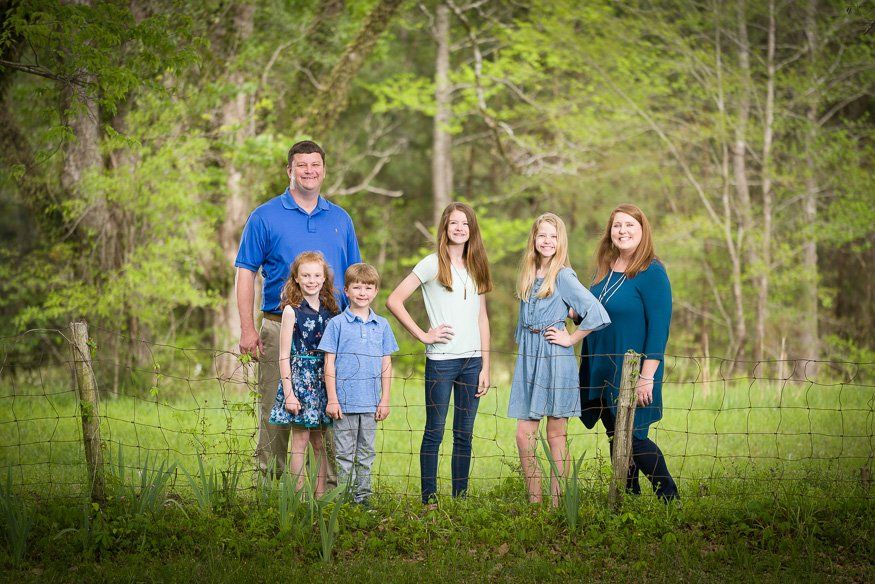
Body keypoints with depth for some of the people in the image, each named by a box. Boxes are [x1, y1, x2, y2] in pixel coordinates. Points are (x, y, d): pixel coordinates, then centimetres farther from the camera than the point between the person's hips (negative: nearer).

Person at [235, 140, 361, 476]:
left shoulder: (340, 219, 13)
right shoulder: (265, 217, 2)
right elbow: (245, 272, -1)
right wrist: (247, 329, -9)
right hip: (280, 328, -3)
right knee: (275, 411, -2)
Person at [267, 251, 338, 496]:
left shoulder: (330, 311, 8)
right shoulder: (292, 311, -5)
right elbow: (284, 356, -6)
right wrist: (288, 392, -11)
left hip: (324, 379, 4)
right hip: (299, 377, -4)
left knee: (320, 442, 8)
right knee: (301, 441, -2)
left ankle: (320, 494, 13)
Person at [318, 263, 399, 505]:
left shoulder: (382, 325, 8)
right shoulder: (337, 324, -2)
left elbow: (386, 365, 10)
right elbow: (329, 363, -2)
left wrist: (385, 400, 6)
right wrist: (332, 399, -7)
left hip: (371, 402, 3)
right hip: (344, 401, -3)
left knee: (366, 453, 10)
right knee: (344, 455, 2)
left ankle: (363, 497, 17)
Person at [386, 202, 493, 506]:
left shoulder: (476, 267, 13)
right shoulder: (433, 264, -3)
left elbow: (482, 318, 14)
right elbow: (394, 301, -7)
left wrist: (485, 367, 9)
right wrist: (422, 334, -8)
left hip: (472, 360, 5)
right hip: (441, 360, -5)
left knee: (464, 434, 8)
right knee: (435, 432, 0)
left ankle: (460, 498, 13)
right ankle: (429, 499, 5)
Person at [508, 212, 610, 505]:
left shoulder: (563, 277, -8)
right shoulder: (528, 275, 13)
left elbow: (598, 314, -17)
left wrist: (571, 339, -10)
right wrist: (523, 348, 13)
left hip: (555, 358, -6)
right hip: (528, 357, 6)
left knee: (556, 433, 0)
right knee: (524, 434, 2)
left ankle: (557, 505, 5)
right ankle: (534, 502, 9)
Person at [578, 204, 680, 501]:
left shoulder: (652, 273, -12)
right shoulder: (604, 270, 10)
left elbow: (659, 328, -16)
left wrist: (647, 377, -21)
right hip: (601, 371, 7)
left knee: (632, 437, -6)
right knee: (615, 437, 9)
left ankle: (669, 497, 8)